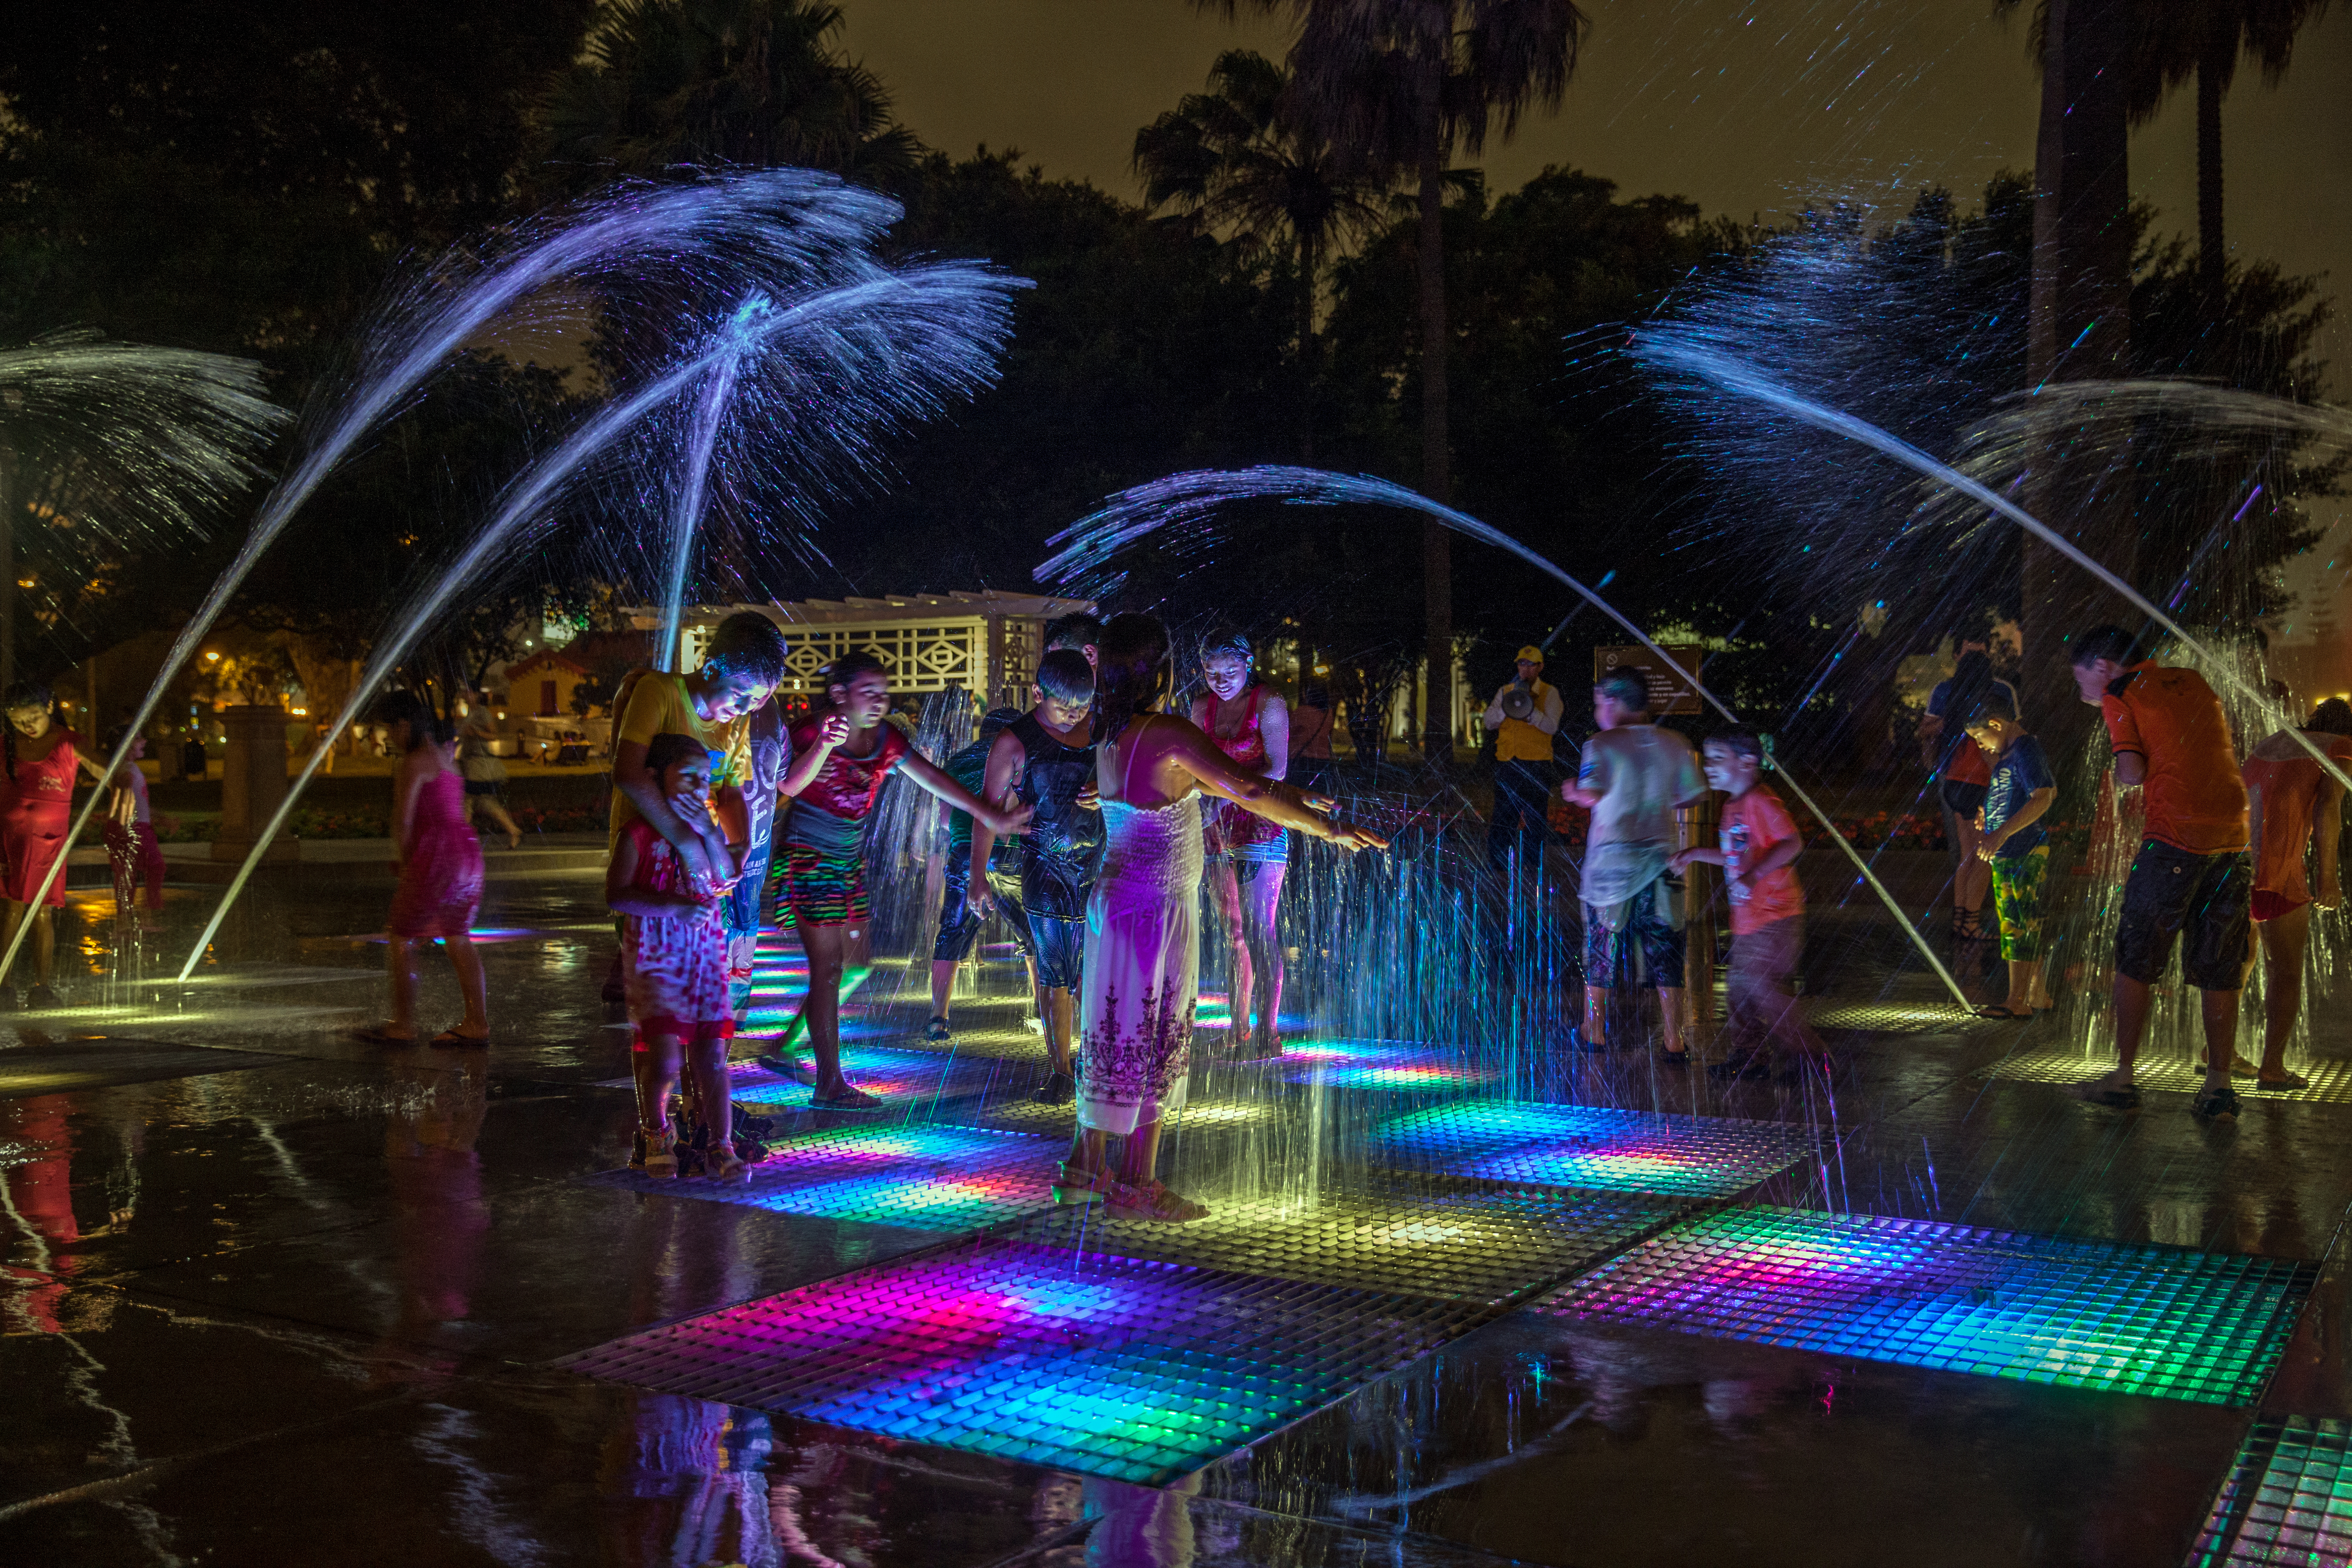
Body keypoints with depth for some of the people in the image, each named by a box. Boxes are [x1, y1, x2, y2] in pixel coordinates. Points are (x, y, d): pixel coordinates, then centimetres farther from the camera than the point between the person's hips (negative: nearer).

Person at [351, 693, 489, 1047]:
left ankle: (402, 1026, 3)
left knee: (401, 938, 1)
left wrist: (404, 861, -1)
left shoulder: (415, 762, -10)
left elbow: (403, 820, -13)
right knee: (457, 939, 11)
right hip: (467, 849, 9)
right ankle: (477, 1024, 8)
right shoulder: (445, 757, 18)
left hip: (435, 855, -9)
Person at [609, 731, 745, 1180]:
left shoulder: (709, 827, 12)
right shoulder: (639, 832, -6)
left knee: (711, 1055, 1)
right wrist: (674, 907, -21)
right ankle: (656, 1131, 15)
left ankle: (720, 1146, 8)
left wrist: (708, 832, -8)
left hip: (706, 953, 4)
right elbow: (616, 896, -14)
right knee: (665, 1056, -12)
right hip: (655, 954, -4)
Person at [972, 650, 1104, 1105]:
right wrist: (978, 876, -6)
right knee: (1054, 973, 0)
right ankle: (1060, 1071, 11)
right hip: (1046, 868, -2)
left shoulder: (1099, 729, 4)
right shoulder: (1015, 742, -5)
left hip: (1100, 862, 2)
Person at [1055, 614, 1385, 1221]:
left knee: (1113, 1035, 16)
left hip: (1114, 897, 8)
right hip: (1155, 907, -8)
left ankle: (1086, 1168, 24)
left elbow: (1188, 781, 17)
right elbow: (1248, 792, -19)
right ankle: (1136, 1185, 9)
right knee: (1153, 1040, 1)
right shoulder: (1169, 734, -19)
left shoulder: (1111, 738, 8)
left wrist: (1291, 797, 21)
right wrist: (1329, 830, -9)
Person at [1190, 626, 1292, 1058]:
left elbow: (1275, 770, -15)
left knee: (1258, 929, -8)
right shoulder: (1203, 708, 11)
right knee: (1233, 931, 8)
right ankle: (1238, 1029, 13)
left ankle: (1267, 1032, -5)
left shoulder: (1268, 704, -6)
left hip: (1260, 826, -5)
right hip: (1219, 829, 5)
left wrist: (1225, 797, -23)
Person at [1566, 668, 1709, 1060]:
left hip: (1612, 857, -2)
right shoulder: (1675, 745, 2)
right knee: (1664, 945, 8)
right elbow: (1694, 796, 6)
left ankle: (1594, 1032, 20)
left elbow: (1592, 796, -22)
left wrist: (1574, 793, -1)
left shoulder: (1602, 745, -9)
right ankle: (1674, 1042, 7)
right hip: (1662, 856, 3)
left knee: (1602, 943, 11)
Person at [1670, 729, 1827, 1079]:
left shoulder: (1761, 801, -15)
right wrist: (1695, 853, 20)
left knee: (1763, 985, -10)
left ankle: (1808, 1054, 1)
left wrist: (1754, 875, -34)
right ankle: (1749, 1057, 23)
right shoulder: (1733, 806, 16)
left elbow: (1792, 843, -26)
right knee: (1740, 988, 13)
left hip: (1774, 917, -10)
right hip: (1747, 919, 10)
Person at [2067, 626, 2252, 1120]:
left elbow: (2131, 773, -10)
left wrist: (2117, 770, 12)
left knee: (2136, 959, 5)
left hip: (2175, 837, -5)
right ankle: (2219, 1084, 7)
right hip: (2233, 833, 6)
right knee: (2219, 969, 9)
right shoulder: (2194, 682, 19)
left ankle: (2124, 1076, 7)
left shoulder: (2120, 696, 1)